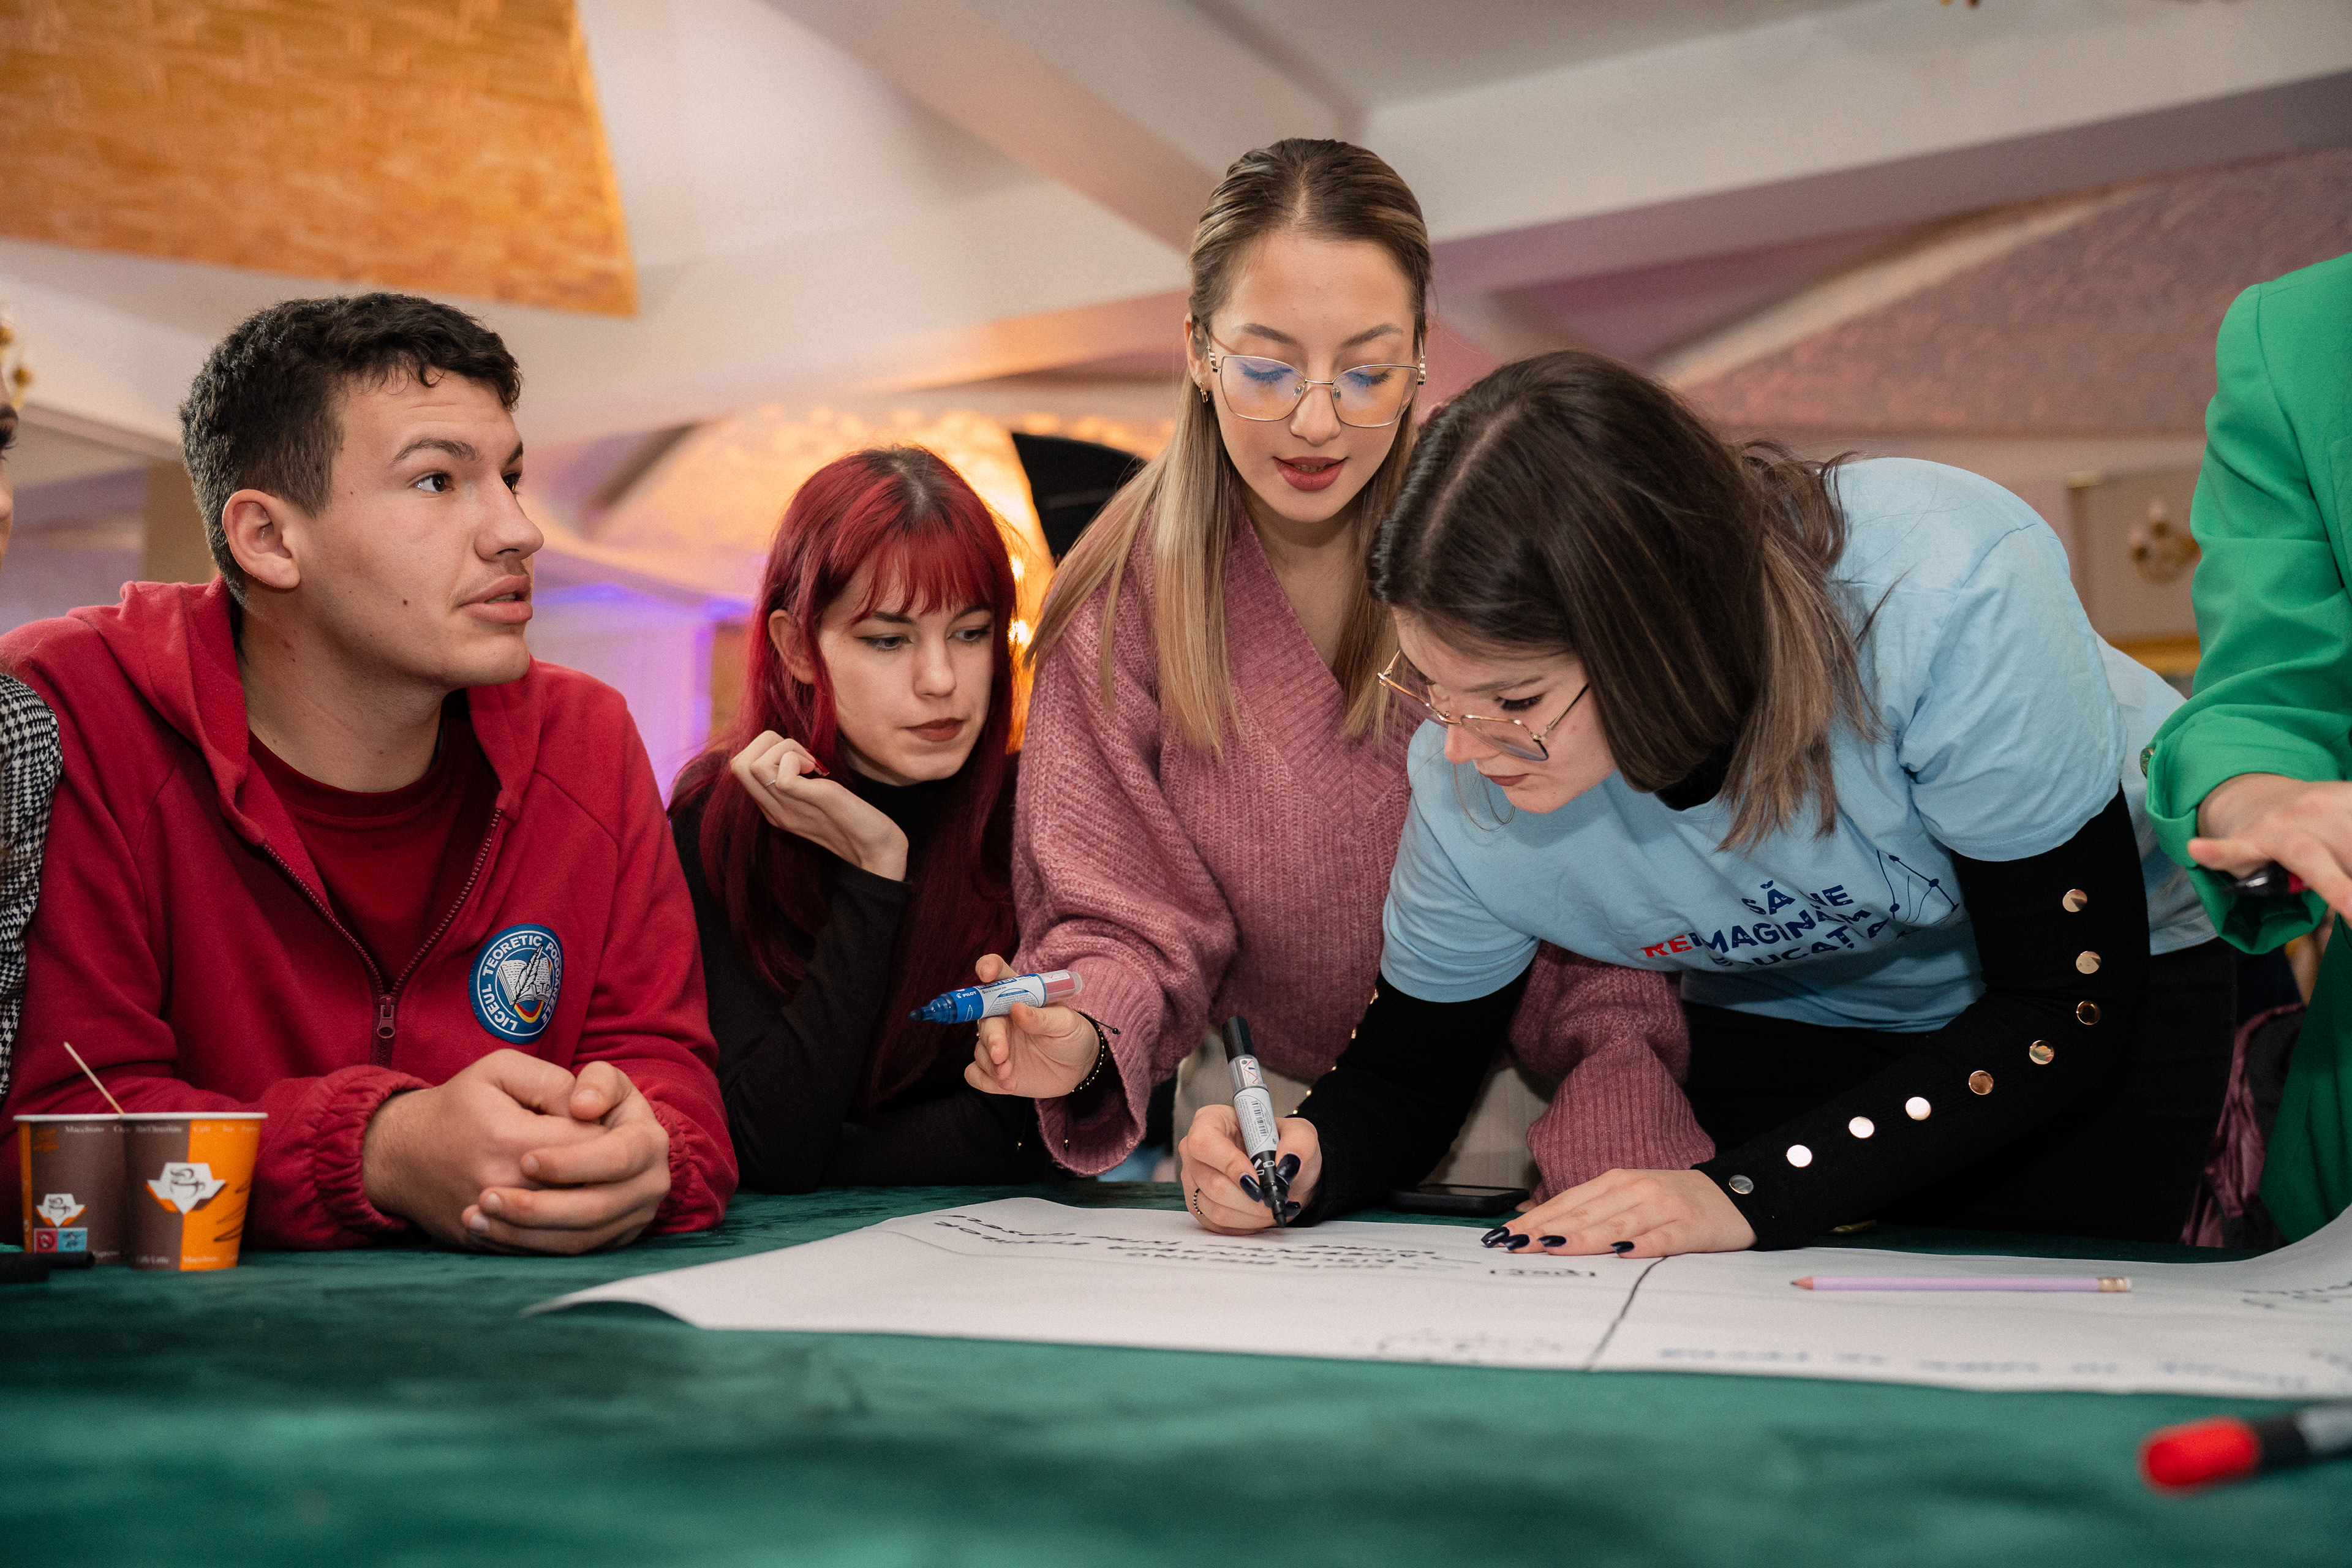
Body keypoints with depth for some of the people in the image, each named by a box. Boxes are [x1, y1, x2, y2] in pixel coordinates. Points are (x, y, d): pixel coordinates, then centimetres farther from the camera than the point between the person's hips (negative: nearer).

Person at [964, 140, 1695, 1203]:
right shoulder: (1123, 597, -6)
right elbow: (1125, 912, -5)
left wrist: (1612, 1150, -22)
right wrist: (1086, 1033, -28)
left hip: (1512, 1102, -1)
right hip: (1262, 1097, 2)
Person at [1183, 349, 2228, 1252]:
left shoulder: (1948, 598, -38)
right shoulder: (1467, 780, -26)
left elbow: (2070, 1009, -29)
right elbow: (1408, 1069, -8)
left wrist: (1752, 1194, -36)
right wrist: (1309, 1155, -32)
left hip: (2119, 960, -1)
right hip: (1791, 1018, 2)